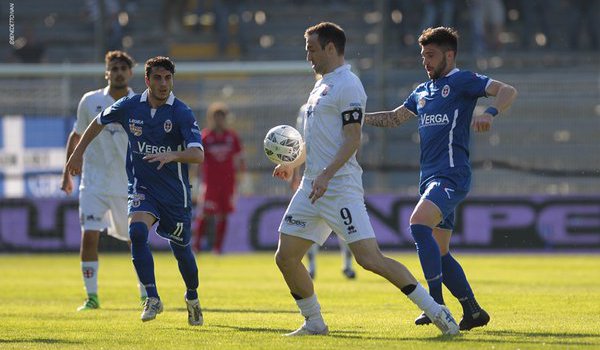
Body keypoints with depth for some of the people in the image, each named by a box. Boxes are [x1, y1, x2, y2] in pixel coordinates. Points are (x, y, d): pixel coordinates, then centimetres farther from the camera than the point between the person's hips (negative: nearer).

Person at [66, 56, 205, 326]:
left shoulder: (182, 114, -15)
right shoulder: (129, 107, -5)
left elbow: (198, 154, -27)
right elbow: (99, 122, 16)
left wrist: (172, 155, -45)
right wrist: (78, 153, 20)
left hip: (175, 192, -1)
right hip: (142, 187, 1)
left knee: (181, 249, 11)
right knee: (137, 232, -27)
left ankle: (192, 298, 39)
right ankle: (152, 298, -21)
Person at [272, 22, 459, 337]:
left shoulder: (347, 85, -10)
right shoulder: (321, 85, 19)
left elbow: (352, 139, -18)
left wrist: (326, 174, -27)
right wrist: (293, 164, 32)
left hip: (340, 188, -9)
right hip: (312, 186, 9)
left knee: (369, 258, -16)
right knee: (285, 257, 5)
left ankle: (434, 310, -10)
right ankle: (314, 323, 18)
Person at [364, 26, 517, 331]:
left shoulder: (462, 81, -3)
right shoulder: (422, 91, 21)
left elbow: (508, 91, -12)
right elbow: (395, 118, 32)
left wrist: (490, 113, -31)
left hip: (451, 176, -9)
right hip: (430, 177, 9)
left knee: (418, 223, -28)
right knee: (439, 254, 8)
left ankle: (437, 304, -28)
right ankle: (473, 311, 15)